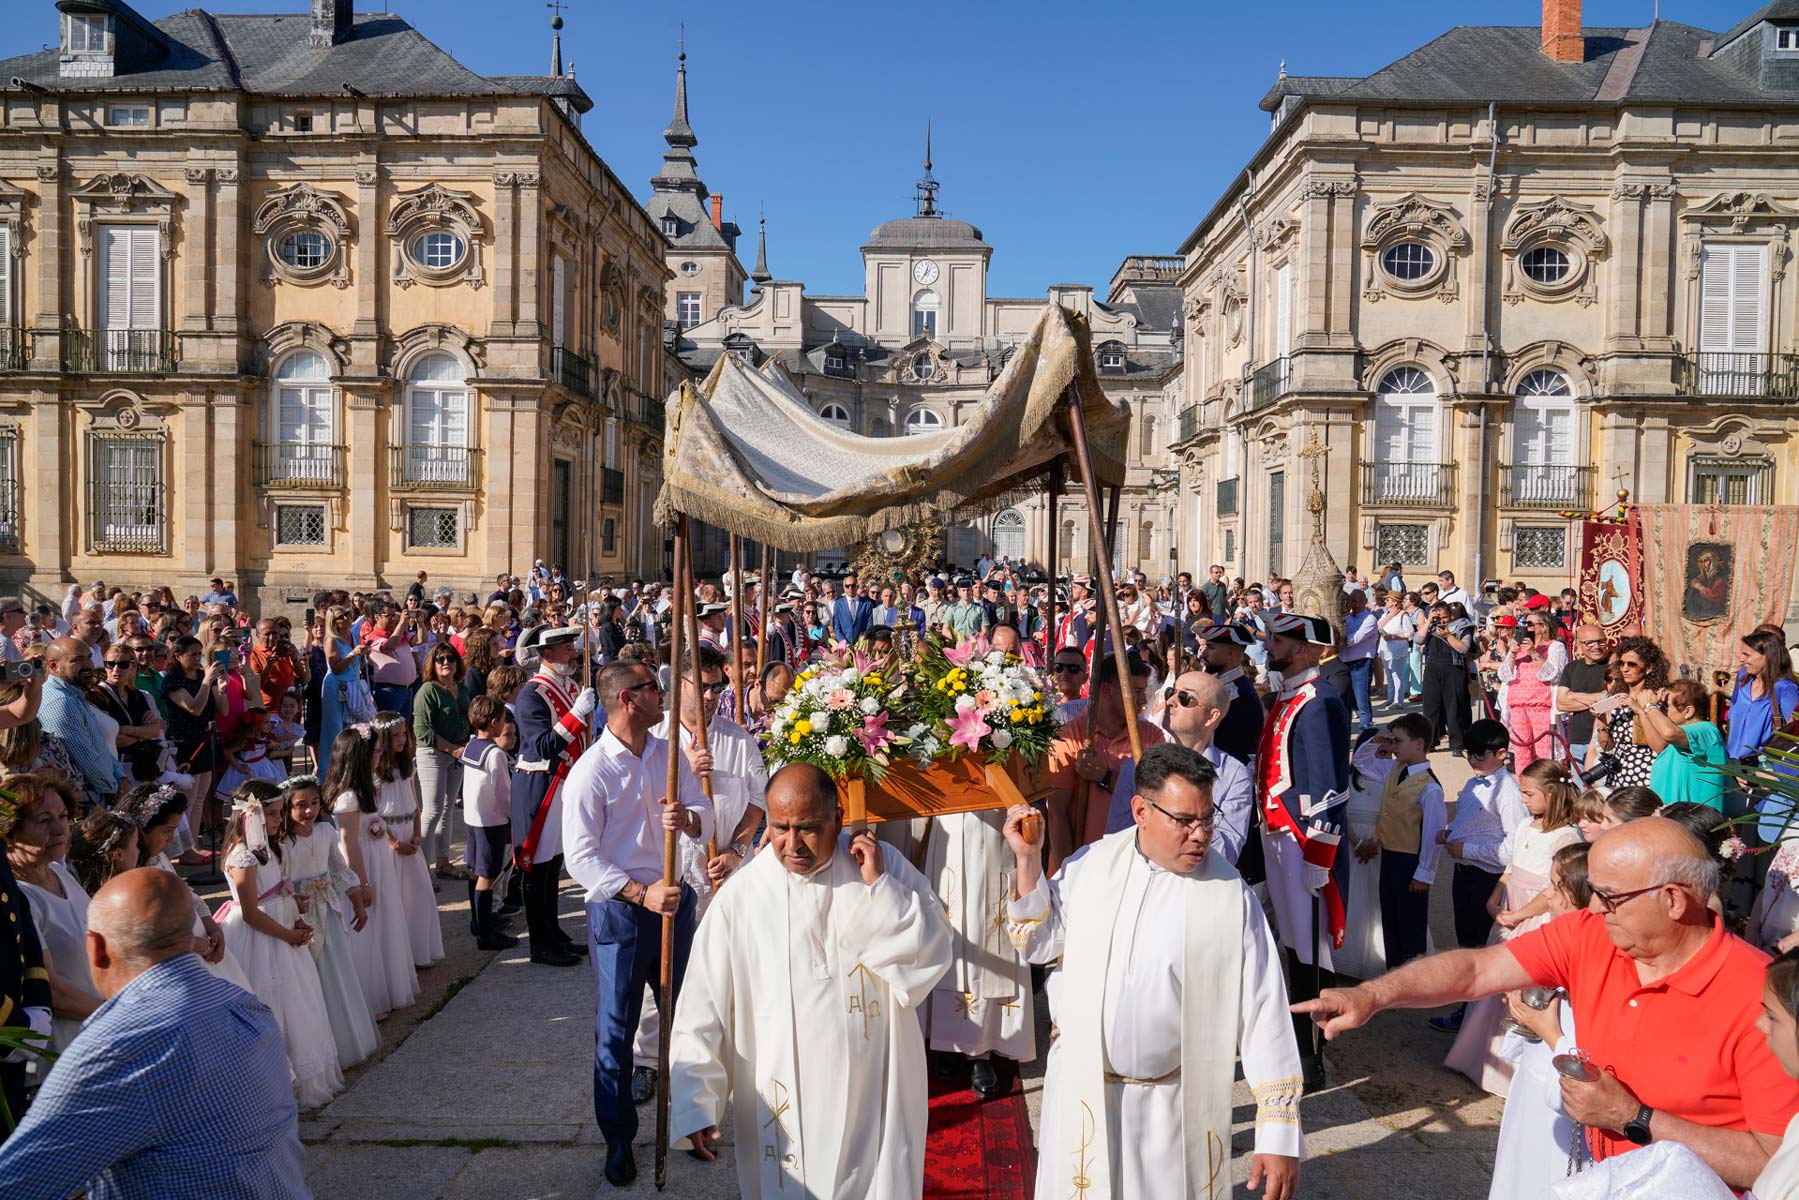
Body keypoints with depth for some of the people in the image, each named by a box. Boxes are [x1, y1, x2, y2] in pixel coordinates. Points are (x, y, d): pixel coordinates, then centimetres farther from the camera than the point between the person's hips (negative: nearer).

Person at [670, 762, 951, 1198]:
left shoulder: (884, 864, -7)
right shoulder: (742, 896, -10)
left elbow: (935, 952, -9)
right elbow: (702, 1009, -6)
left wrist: (878, 887, -18)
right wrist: (695, 1103, -7)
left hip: (874, 1094, 1)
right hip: (784, 1099, -1)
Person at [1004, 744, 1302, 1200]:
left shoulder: (1232, 897, -13)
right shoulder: (1091, 863, -4)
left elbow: (1262, 1013, -12)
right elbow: (1040, 941, 6)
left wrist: (1279, 1134, -13)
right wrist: (1028, 858, -6)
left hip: (1174, 1107, -2)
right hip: (1081, 1092, 3)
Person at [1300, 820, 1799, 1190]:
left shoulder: (1757, 996, -21)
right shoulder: (1588, 936, -7)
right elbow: (1476, 969, -9)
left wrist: (1632, 1118, -22)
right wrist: (1372, 995, -23)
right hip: (1601, 1173, 5)